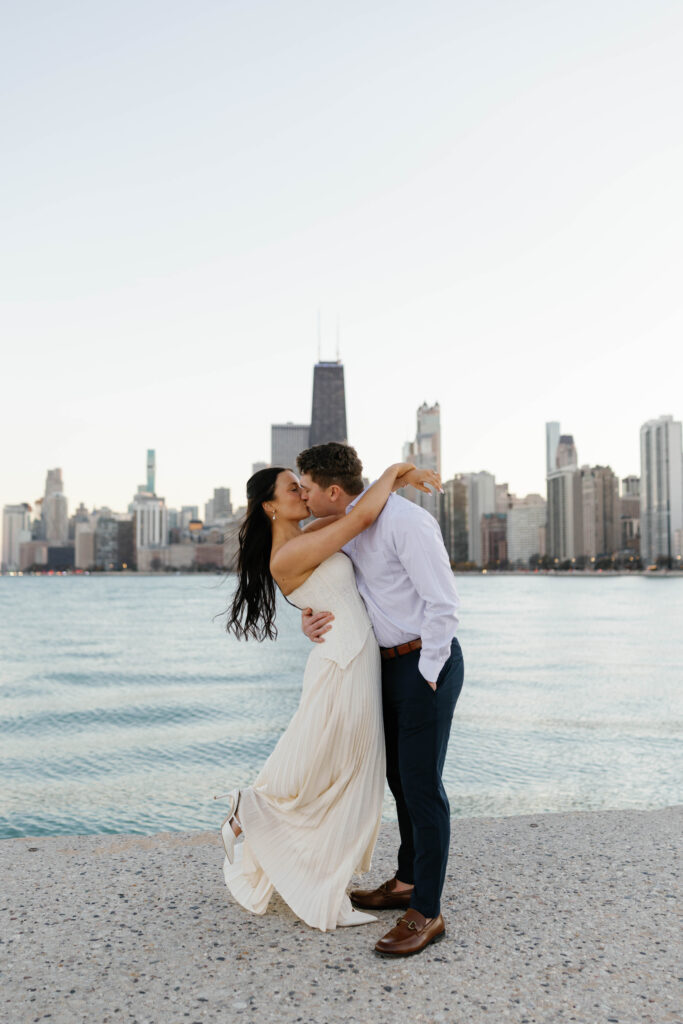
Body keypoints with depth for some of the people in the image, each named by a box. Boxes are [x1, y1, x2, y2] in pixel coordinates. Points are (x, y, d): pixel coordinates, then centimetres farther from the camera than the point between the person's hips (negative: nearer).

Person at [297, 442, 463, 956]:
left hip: (428, 661, -9)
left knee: (422, 785, -4)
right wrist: (314, 618, -4)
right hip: (392, 662, 9)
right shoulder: (345, 528, 8)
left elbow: (443, 602, -21)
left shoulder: (404, 520, -21)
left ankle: (427, 913, 7)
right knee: (400, 778, 18)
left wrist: (427, 674, -16)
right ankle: (406, 884, 34)